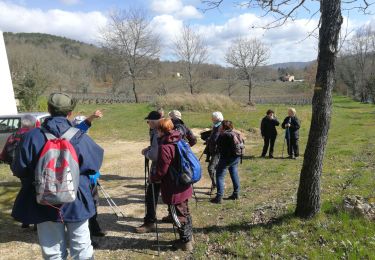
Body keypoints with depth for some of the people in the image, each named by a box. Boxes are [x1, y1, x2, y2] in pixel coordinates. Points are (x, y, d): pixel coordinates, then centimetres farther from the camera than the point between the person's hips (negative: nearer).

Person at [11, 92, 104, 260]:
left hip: (44, 203, 1)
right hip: (77, 201, 0)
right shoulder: (80, 137, -10)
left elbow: (19, 169, -3)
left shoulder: (32, 136, -10)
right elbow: (95, 164, -2)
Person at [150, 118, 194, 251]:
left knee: (178, 215, 7)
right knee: (184, 211, 21)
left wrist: (152, 178, -2)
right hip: (183, 186, 9)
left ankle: (185, 242, 21)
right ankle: (189, 236, 37)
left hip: (173, 189, -9)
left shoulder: (164, 147, -24)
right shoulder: (179, 141, 4)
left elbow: (161, 171, -21)